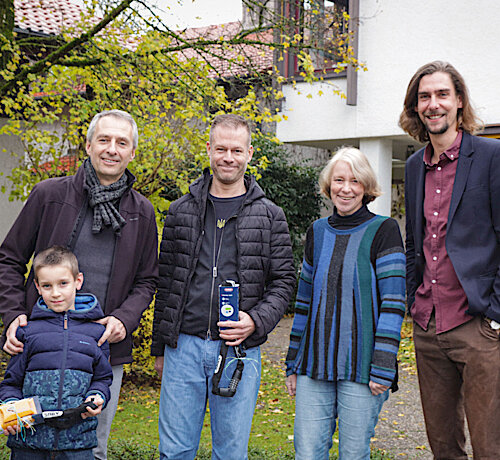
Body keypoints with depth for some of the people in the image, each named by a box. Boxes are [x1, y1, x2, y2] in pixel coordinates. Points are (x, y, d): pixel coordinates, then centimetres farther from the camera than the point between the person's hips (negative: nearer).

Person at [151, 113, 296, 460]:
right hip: (183, 346, 1)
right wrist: (160, 347, 12)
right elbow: (165, 283, 12)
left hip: (239, 350, -1)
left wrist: (255, 321, -14)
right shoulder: (182, 211, 8)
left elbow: (284, 281, 4)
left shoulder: (269, 215, 4)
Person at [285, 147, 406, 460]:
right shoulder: (317, 232, 11)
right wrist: (293, 363, 15)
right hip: (314, 364, 4)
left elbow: (393, 303, -8)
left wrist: (382, 368, -14)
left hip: (361, 368, -4)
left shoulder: (383, 230, -2)